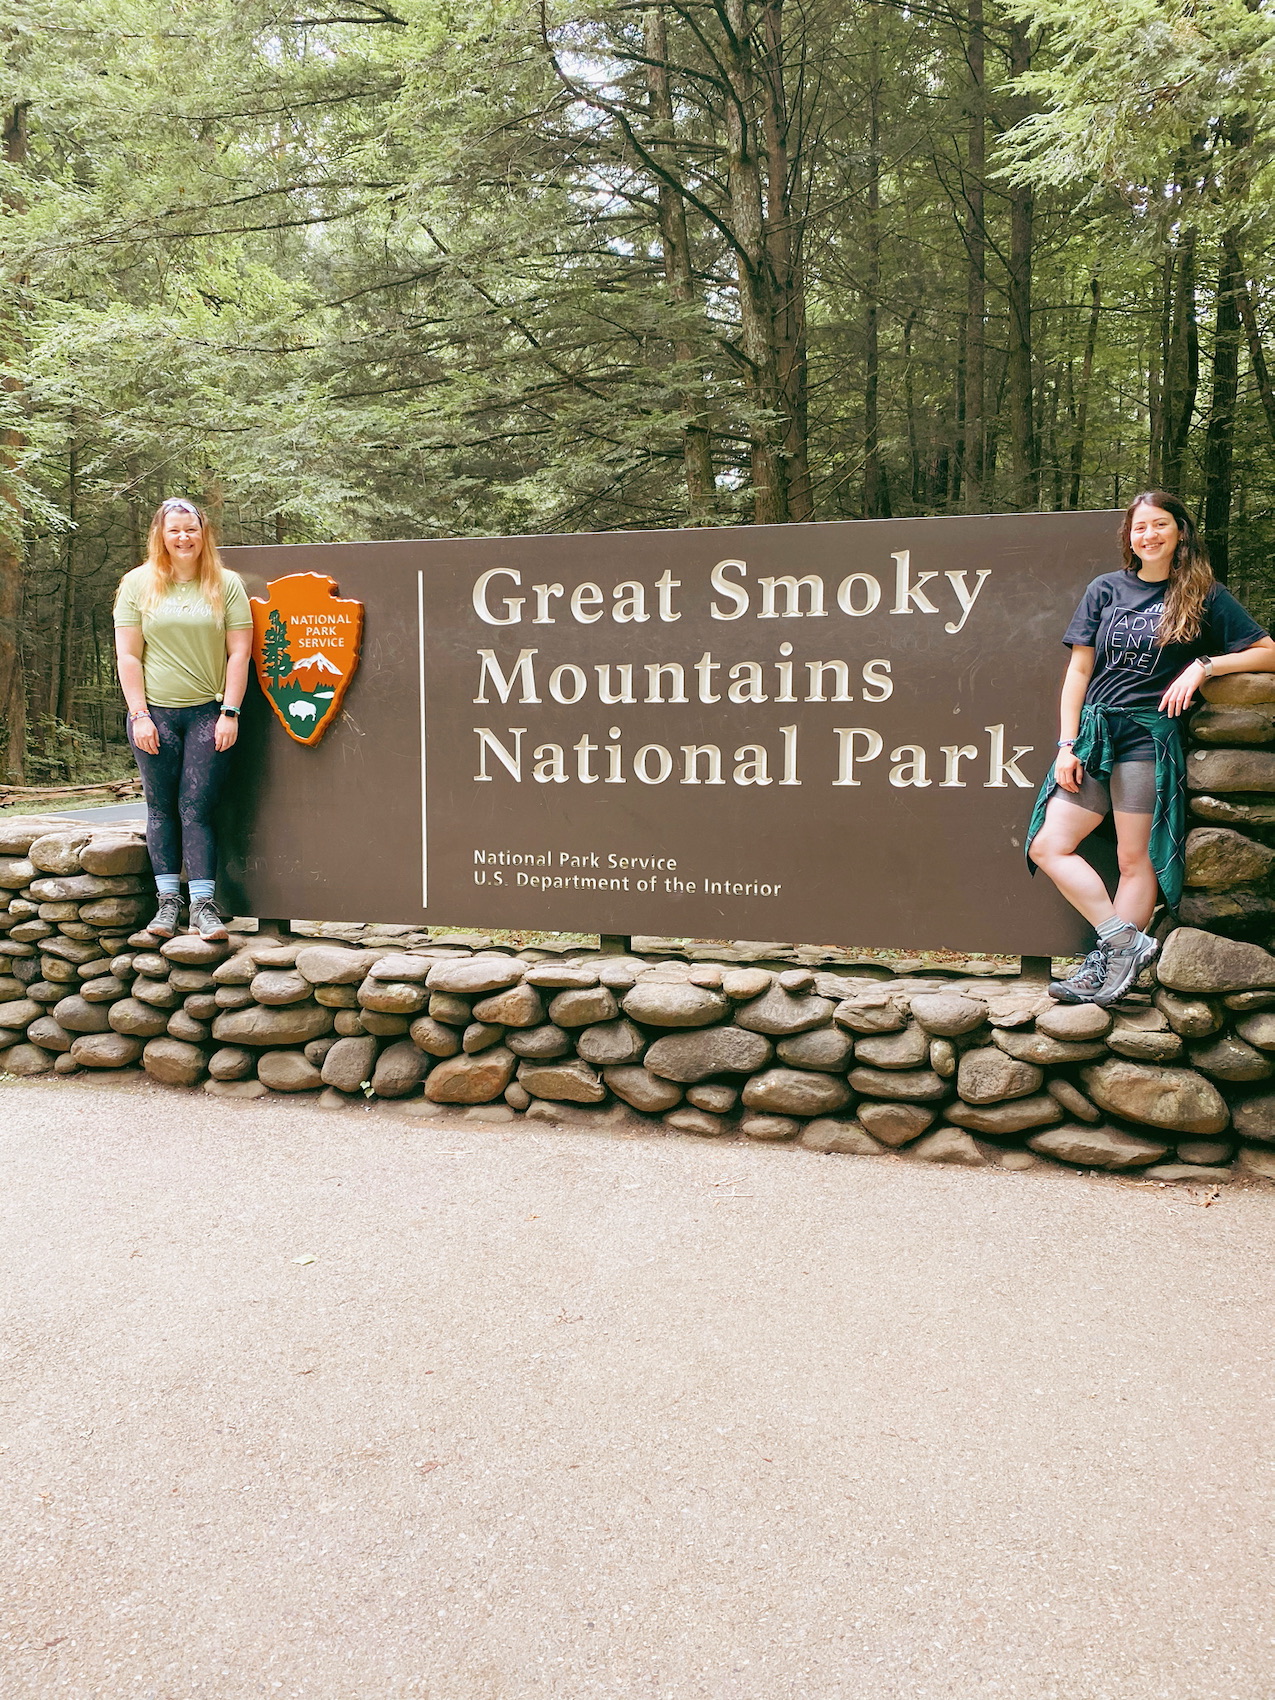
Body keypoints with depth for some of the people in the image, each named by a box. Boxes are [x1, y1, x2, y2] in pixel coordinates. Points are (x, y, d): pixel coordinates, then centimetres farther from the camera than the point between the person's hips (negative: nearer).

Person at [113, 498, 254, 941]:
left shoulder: (226, 585, 5)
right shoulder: (137, 585, 6)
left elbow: (239, 652, 2)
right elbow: (128, 655, 3)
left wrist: (230, 712, -5)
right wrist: (139, 715, -4)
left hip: (208, 713, -1)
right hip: (154, 713, 1)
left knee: (197, 807, -5)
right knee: (161, 807, 5)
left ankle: (203, 906, -4)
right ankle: (168, 900, 11)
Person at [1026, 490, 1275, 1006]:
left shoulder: (1204, 594, 6)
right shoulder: (1106, 589, 12)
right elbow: (1078, 670, 9)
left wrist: (1205, 665, -9)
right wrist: (1067, 744, 1)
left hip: (1150, 736, -3)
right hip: (1094, 732, 4)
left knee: (1135, 858, -4)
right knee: (1048, 846, -6)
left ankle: (1108, 963, 3)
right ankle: (1125, 941, -3)